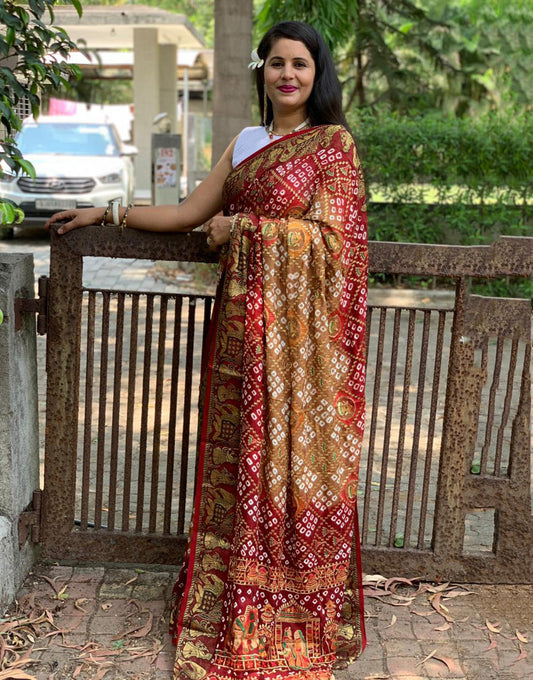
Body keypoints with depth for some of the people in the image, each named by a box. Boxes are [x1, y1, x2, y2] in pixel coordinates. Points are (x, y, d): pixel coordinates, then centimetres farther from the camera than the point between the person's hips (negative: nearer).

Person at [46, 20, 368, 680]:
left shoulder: (333, 143, -2)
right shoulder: (243, 143, 15)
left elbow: (330, 234, -12)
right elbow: (190, 212, 17)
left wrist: (242, 226, -9)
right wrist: (106, 212, 17)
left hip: (298, 326, -5)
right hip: (241, 316, 5)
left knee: (291, 456, 1)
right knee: (237, 454, 9)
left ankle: (294, 610, 18)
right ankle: (234, 600, 23)